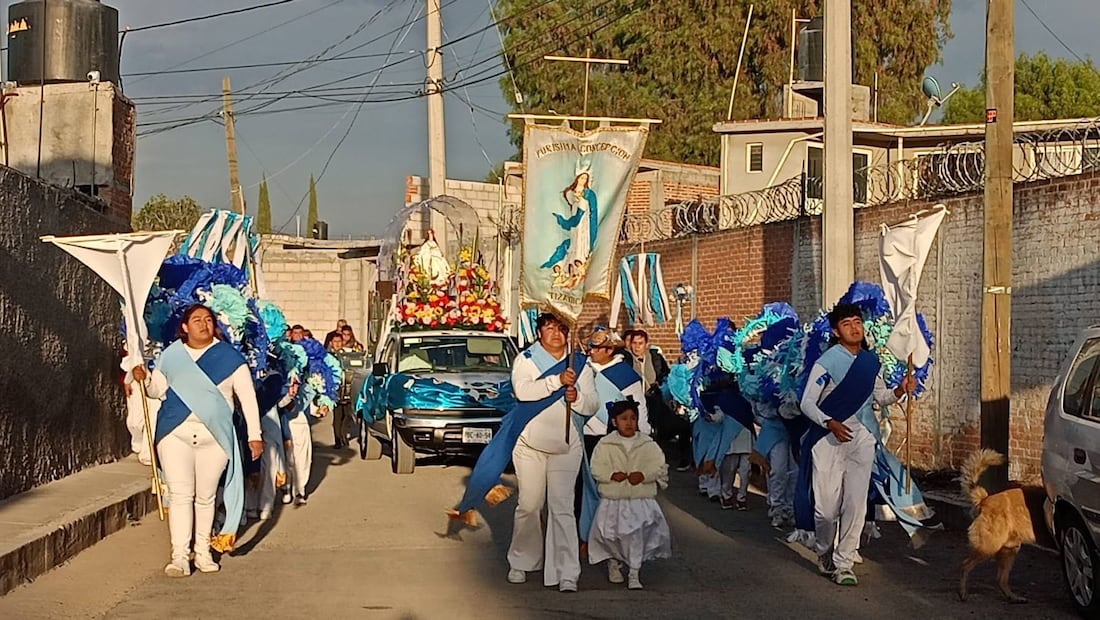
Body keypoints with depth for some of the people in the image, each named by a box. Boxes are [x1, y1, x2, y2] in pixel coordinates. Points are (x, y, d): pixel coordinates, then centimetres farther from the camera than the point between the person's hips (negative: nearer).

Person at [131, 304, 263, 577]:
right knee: (180, 494, -6)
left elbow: (248, 397, 4)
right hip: (176, 433, 0)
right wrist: (145, 379, -3)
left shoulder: (229, 357, 4)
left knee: (205, 496, 8)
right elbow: (158, 390, 19)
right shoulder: (171, 356, 8)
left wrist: (254, 435, -1)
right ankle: (180, 557, -7)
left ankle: (203, 552, 20)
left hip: (214, 436, 0)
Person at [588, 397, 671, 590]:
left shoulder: (648, 445, 5)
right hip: (613, 501, 0)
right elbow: (597, 469, 0)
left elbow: (659, 467, 1)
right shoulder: (605, 445, 2)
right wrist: (612, 475, -18)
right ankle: (614, 562, 26)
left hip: (642, 500, 0)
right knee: (610, 534, -3)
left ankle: (633, 574, 4)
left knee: (637, 535, -7)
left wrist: (643, 475, -16)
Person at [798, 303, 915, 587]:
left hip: (860, 438, 4)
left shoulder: (870, 361, 9)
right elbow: (807, 403, -7)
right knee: (828, 505, -2)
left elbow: (880, 396, 22)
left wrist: (900, 391, 1)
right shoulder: (827, 362, -7)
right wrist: (830, 424, -22)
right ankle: (824, 553, 26)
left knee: (856, 504, -4)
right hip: (828, 438, -4)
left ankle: (843, 564, 3)